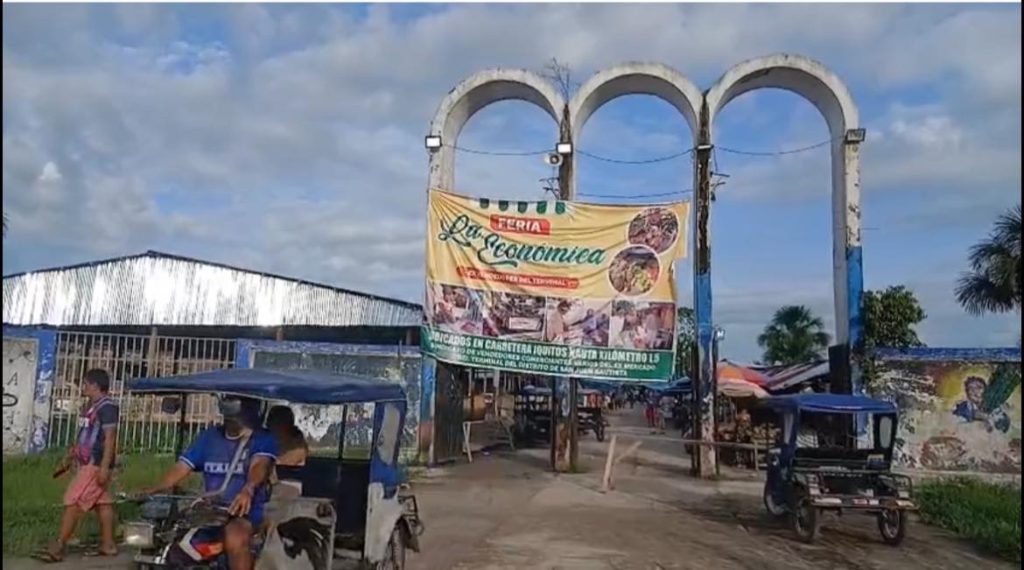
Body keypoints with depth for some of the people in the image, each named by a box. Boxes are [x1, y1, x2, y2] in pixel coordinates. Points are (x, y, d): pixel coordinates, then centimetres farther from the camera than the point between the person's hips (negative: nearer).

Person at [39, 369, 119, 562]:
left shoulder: (107, 407, -15)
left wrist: (104, 467, -24)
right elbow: (82, 437, 23)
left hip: (96, 465, -10)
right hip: (88, 463, 10)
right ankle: (108, 544, 15)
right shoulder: (93, 407, 15)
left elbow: (110, 438, -20)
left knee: (73, 503, -7)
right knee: (102, 503, 10)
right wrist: (68, 458, 24)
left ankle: (58, 547, -1)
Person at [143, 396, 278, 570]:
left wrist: (248, 490, -44)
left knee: (235, 539, -35)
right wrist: (156, 489, -10)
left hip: (246, 511, -6)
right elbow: (183, 466, 9)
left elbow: (260, 465, -22)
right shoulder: (210, 436, 15)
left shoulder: (263, 439, -2)